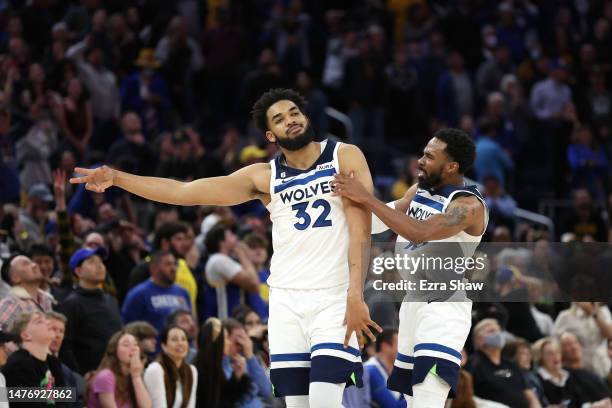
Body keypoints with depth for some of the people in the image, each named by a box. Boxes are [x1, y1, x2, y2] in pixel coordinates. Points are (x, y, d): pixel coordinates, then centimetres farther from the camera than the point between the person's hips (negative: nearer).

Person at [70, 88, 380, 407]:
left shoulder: (346, 157, 1)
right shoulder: (264, 177, 8)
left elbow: (360, 229, -8)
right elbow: (184, 192, 6)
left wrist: (356, 295, -20)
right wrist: (117, 178, -2)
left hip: (335, 298, -3)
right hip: (287, 300, 3)